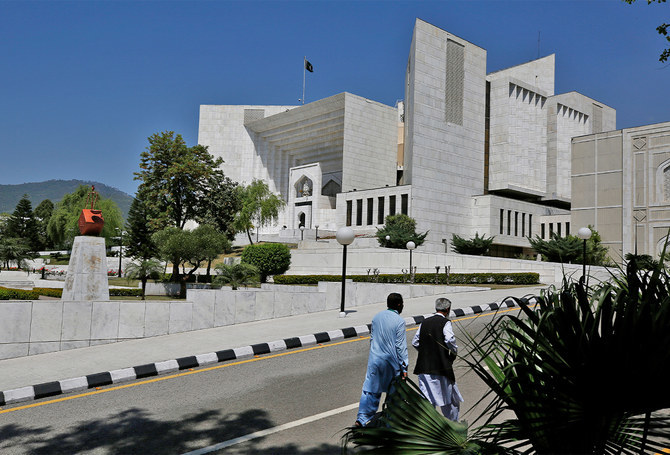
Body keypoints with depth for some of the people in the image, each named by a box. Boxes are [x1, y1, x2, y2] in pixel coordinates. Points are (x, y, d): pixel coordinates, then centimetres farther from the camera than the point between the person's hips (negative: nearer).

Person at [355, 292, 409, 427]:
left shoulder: (377, 317, 5)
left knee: (370, 389, 7)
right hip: (391, 361, -4)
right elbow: (400, 346, -13)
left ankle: (362, 418, 2)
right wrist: (404, 367, -9)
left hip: (374, 359, 5)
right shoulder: (399, 321, -13)